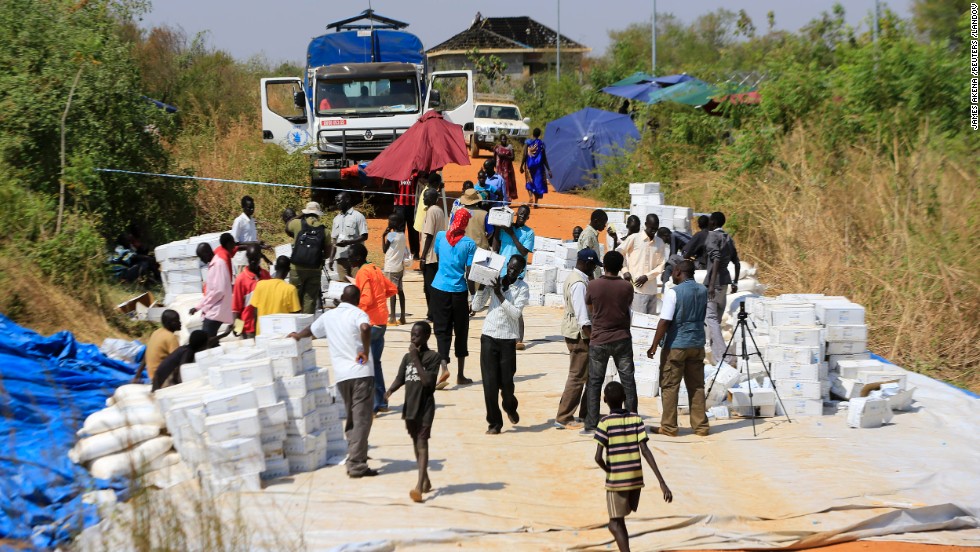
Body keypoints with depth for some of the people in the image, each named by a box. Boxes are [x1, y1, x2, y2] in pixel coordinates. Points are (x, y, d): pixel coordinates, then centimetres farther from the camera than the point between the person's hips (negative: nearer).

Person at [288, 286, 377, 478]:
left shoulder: (329, 316, 14)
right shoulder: (358, 314, -3)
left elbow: (311, 330, 34)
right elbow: (365, 328, -28)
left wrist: (297, 335, 56)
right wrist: (366, 351, -15)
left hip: (341, 375, 5)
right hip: (361, 372, -5)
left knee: (351, 418, 19)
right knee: (362, 419, -5)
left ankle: (354, 458, 20)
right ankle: (357, 465, -11)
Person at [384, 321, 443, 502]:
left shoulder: (433, 357, -8)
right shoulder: (407, 357, 10)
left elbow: (428, 381, -18)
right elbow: (400, 378, 5)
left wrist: (416, 359, -18)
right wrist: (389, 391, -15)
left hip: (425, 407, -6)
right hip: (410, 406, 6)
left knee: (422, 443, -13)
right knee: (416, 443, 14)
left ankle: (419, 486, -21)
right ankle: (425, 480, 28)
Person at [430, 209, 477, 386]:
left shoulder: (441, 236, -1)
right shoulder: (469, 244, -8)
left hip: (440, 290, 1)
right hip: (459, 292, -1)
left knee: (442, 331, 1)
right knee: (461, 332, 12)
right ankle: (460, 375, 18)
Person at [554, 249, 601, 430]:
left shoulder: (574, 278, 12)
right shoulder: (579, 284, -20)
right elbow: (583, 319, -24)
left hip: (574, 332, 10)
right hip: (580, 334, -10)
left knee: (590, 374, 19)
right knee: (578, 377, -4)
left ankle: (586, 412, 28)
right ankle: (563, 418, -1)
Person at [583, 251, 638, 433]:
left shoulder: (594, 285, -10)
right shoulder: (626, 287, -8)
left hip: (599, 341, 0)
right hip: (622, 340, 1)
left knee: (595, 382, 6)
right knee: (628, 382, 7)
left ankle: (591, 424, 3)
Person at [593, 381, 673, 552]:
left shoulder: (605, 424, -10)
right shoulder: (636, 419, 0)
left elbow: (598, 458, -17)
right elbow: (645, 451, -8)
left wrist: (609, 471, 5)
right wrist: (662, 482, -11)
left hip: (616, 481, -4)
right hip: (636, 479, 5)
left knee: (615, 524, 2)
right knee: (619, 521, 22)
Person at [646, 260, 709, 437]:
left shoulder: (674, 292, -14)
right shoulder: (703, 291, 6)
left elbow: (665, 321, -17)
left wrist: (654, 346, -12)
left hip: (676, 345, -6)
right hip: (697, 344, 6)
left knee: (669, 386, 2)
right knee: (697, 386, 10)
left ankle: (669, 427, 4)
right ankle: (700, 426, 11)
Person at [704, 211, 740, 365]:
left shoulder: (712, 236, -9)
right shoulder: (728, 238, 16)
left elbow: (716, 259, -21)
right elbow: (737, 262, 19)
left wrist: (711, 284, -26)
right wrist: (735, 282, 29)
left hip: (714, 280, -9)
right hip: (725, 280, 9)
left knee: (711, 317, -11)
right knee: (717, 319, 13)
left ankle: (720, 357, -22)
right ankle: (716, 356, 15)